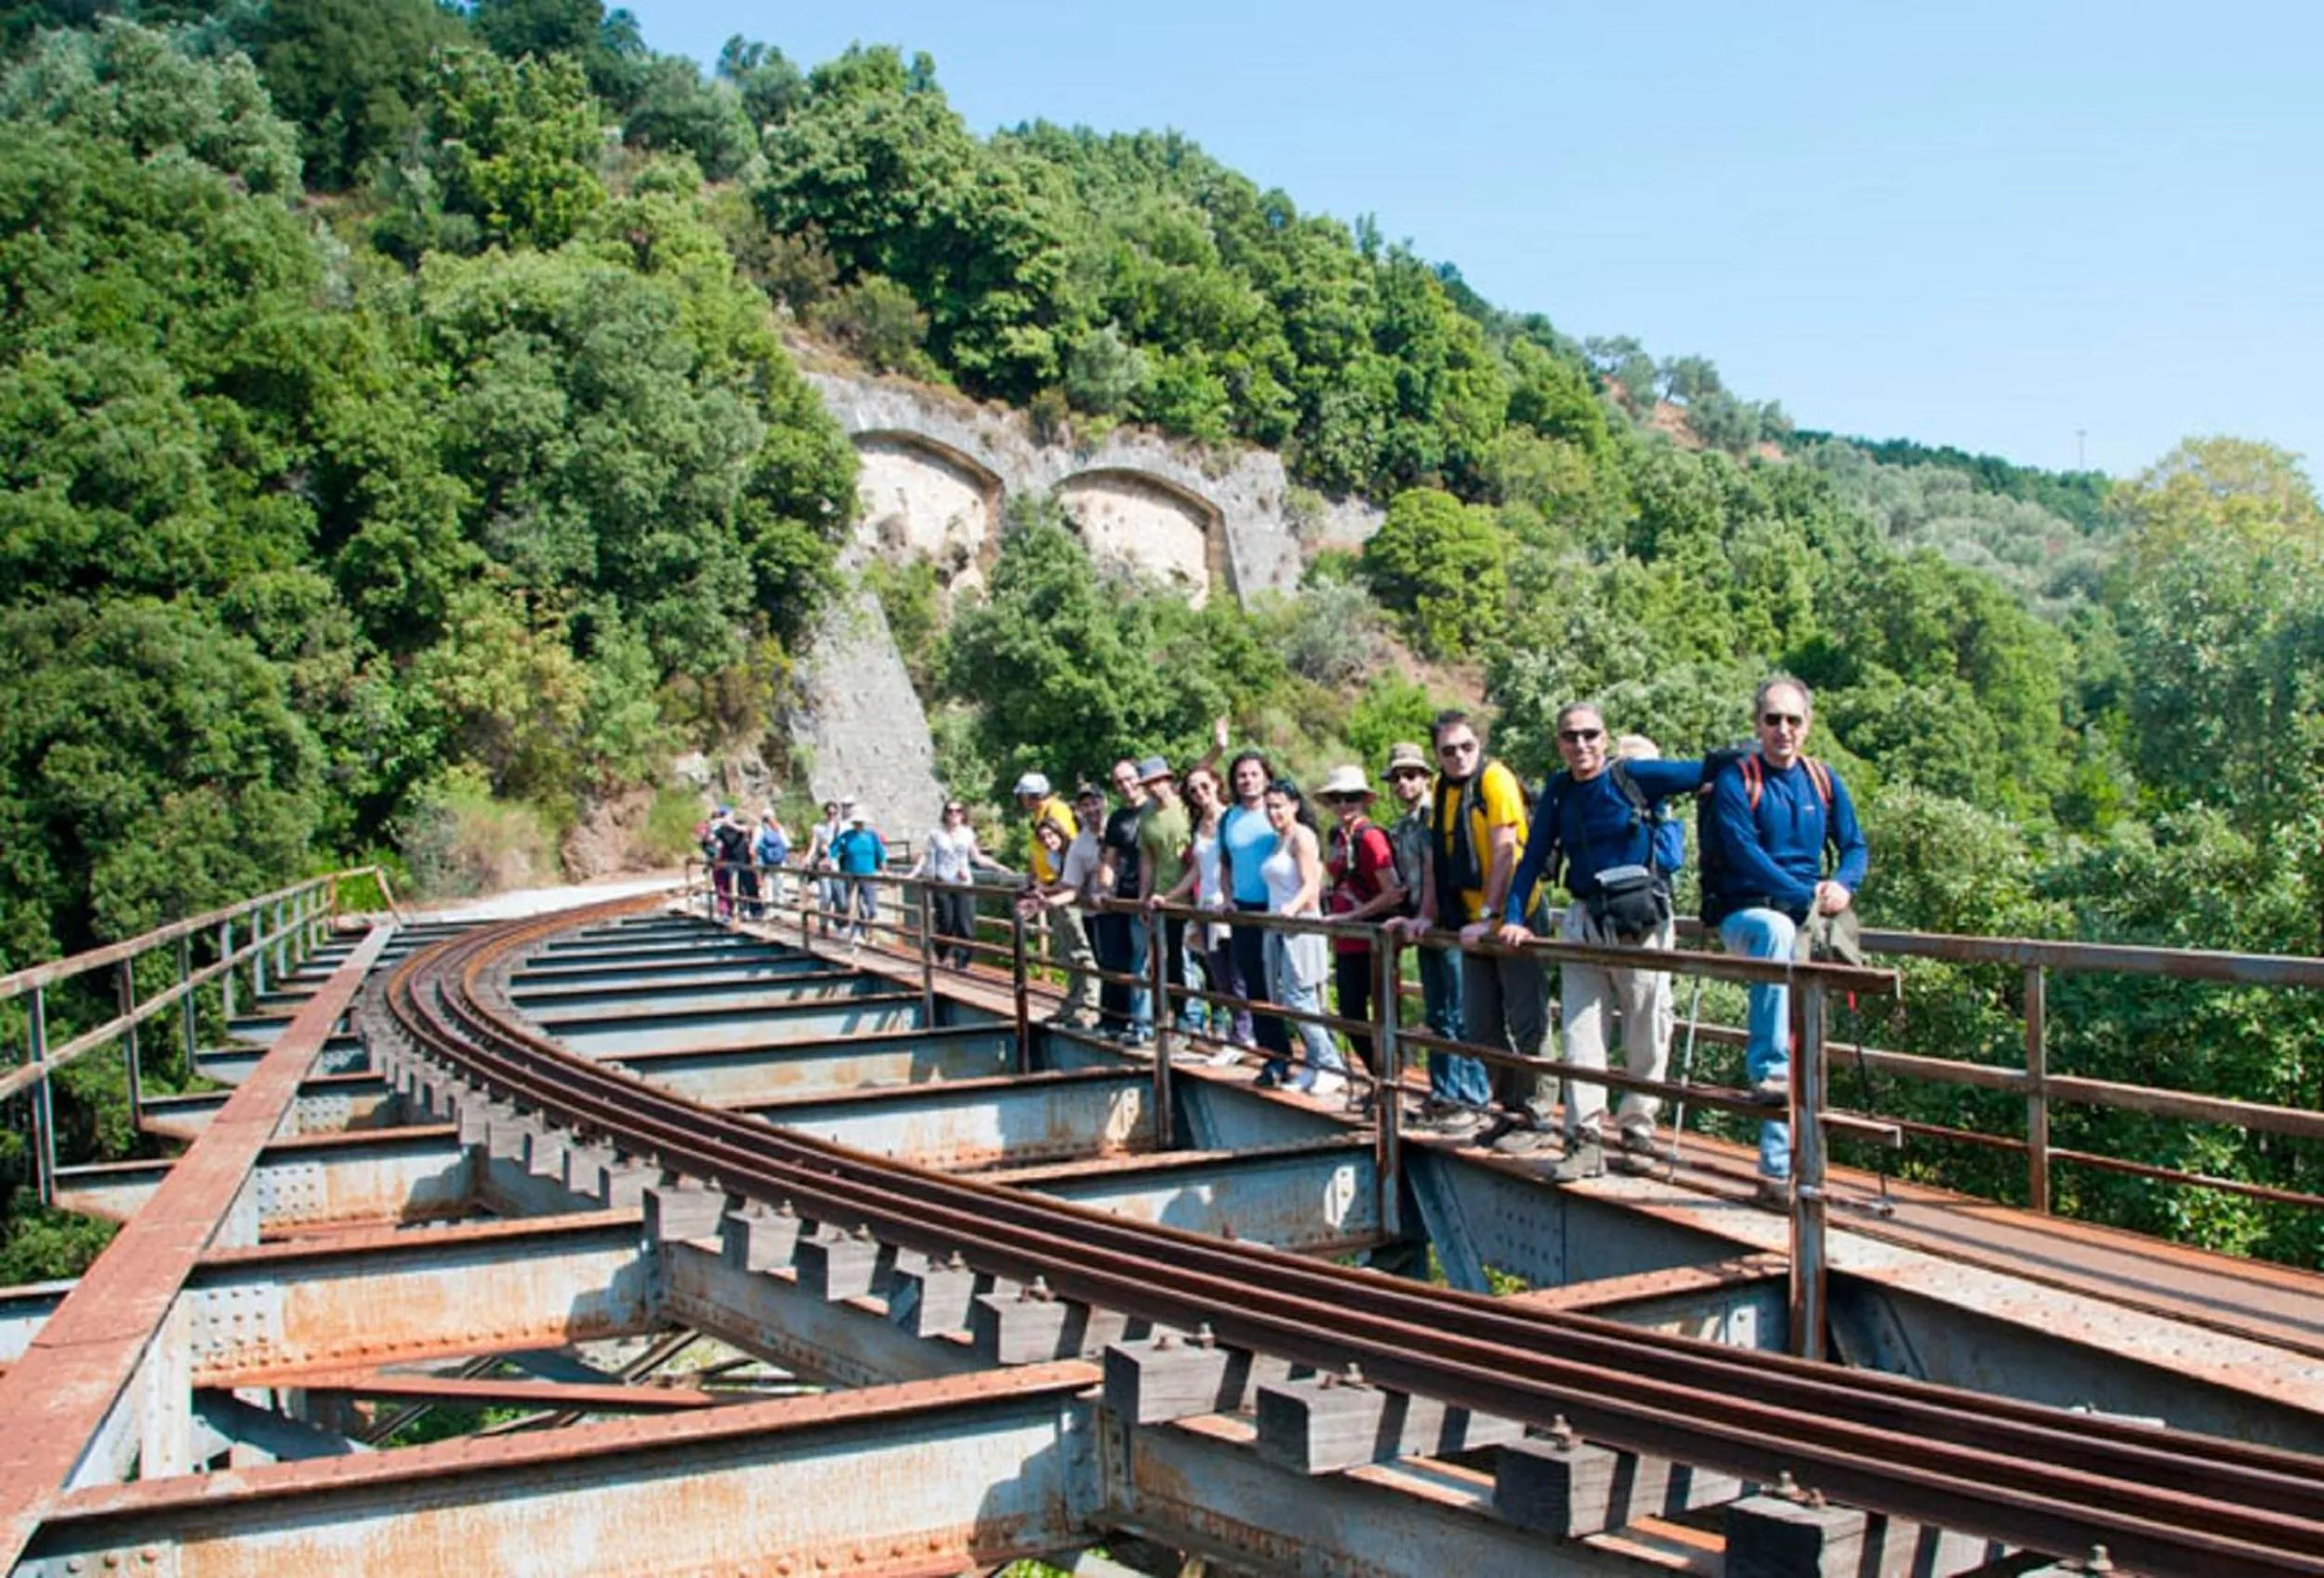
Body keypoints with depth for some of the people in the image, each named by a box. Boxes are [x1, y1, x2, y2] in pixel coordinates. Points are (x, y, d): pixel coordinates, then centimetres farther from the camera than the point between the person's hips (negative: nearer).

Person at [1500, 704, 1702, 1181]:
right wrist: (1513, 918, -1)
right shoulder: (1557, 792, 9)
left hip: (1642, 920, -3)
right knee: (1580, 1031, -2)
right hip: (1585, 922, 3)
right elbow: (1532, 859, 8)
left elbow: (1709, 772, 1)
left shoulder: (1634, 777, -3)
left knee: (1646, 1035, 2)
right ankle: (1585, 1139, 1)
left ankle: (1637, 1132, 14)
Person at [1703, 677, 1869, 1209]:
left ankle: (1776, 1170, 6)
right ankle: (1768, 1070, -40)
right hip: (1745, 914, -5)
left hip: (1804, 922, 5)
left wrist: (1843, 885, -12)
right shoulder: (1735, 780, -5)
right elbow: (1745, 854, -15)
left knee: (1796, 1050, 1)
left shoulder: (1823, 781, 10)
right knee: (1777, 929, -41)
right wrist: (1806, 896, -23)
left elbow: (1855, 846, 10)